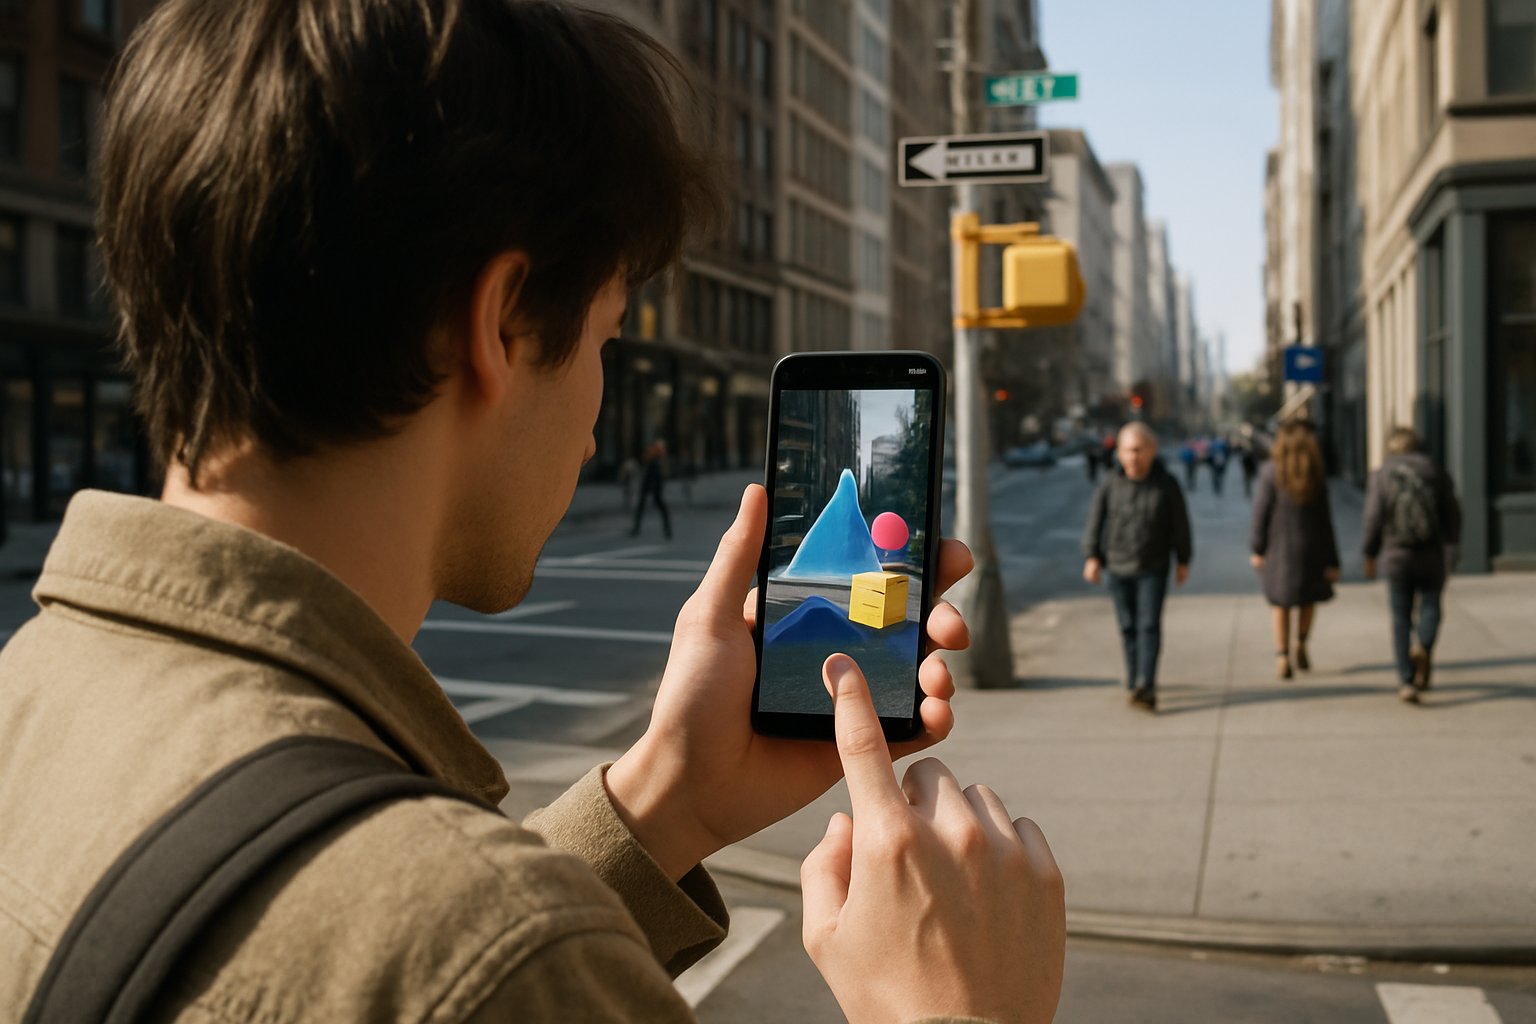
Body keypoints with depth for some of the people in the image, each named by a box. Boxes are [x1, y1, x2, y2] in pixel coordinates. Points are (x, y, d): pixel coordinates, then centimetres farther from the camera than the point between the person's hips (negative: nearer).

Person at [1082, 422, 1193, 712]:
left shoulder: (1166, 484, -2)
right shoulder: (1110, 485, -1)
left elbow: (1180, 525, 4)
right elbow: (1095, 523, 1)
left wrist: (1183, 561, 6)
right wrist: (1092, 557, -8)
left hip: (1153, 569, -2)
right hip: (1118, 568, 2)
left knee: (1149, 625, -11)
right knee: (1128, 627, 8)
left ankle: (1145, 686, -18)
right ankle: (1134, 679, 22)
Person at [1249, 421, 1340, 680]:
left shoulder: (1271, 472, -9)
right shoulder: (1317, 477, -6)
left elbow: (1261, 512, -7)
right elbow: (1325, 521, -3)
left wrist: (1257, 549, 1)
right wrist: (1332, 561, 1)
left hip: (1278, 548, -1)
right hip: (1310, 549, 1)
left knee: (1281, 604, 9)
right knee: (1310, 599, 23)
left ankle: (1282, 656, 2)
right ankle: (1301, 644, 13)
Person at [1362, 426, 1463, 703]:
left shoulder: (1381, 476, -2)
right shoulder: (1436, 472, 0)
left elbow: (1374, 519, -6)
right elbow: (1452, 514, 1)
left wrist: (1371, 555, 5)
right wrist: (1451, 545, 17)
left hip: (1396, 556, 0)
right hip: (1432, 555, 0)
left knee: (1401, 617, 7)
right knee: (1430, 605, 18)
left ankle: (1406, 682, 1)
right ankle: (1424, 646, -13)